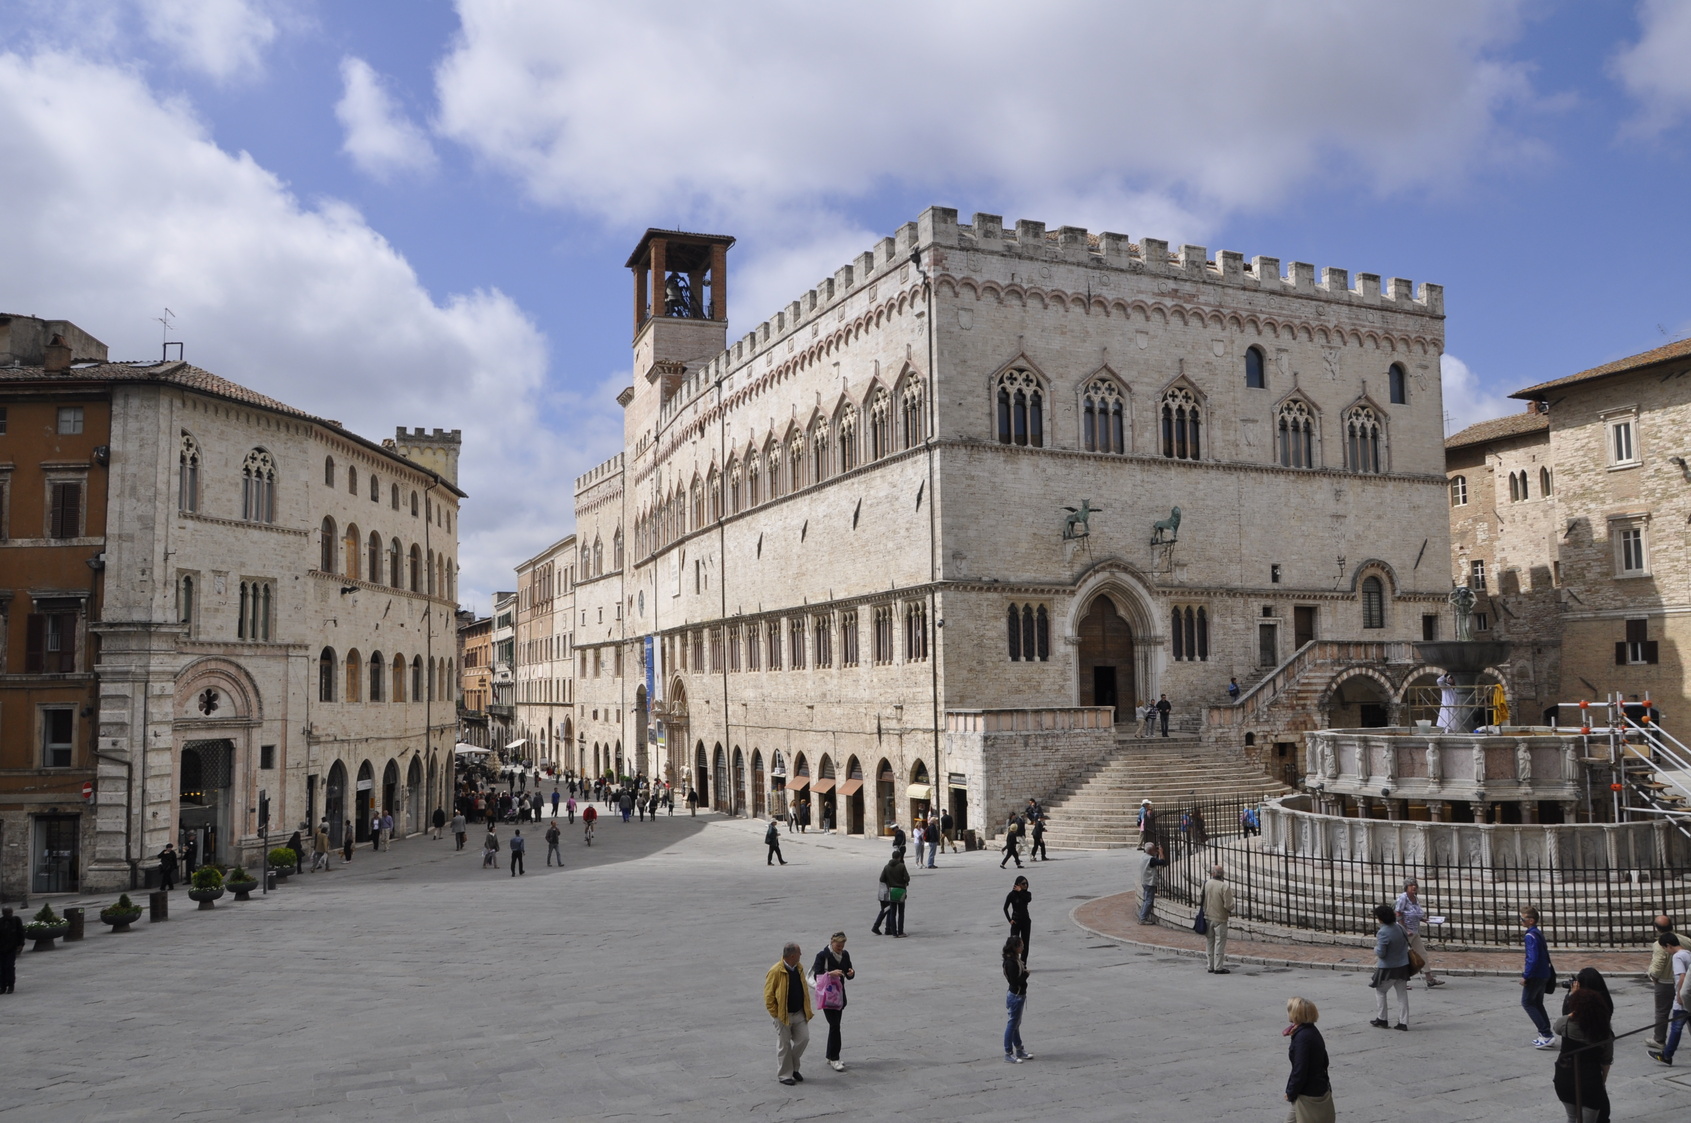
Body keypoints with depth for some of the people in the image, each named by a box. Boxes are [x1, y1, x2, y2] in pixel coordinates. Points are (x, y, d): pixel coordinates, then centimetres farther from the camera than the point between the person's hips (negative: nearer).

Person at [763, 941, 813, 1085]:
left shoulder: (799, 969, 4)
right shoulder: (776, 971, -18)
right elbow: (768, 995, -14)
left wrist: (808, 1009, 10)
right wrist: (775, 1013, -13)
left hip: (799, 1014, 6)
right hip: (784, 1015, -6)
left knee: (803, 1038, 4)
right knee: (784, 1045, 4)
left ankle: (793, 1067, 24)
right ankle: (784, 1075, 17)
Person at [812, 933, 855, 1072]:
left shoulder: (845, 954, 6)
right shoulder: (822, 955, -12)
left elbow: (849, 975, 11)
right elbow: (817, 975, -13)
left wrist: (851, 973, -12)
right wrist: (831, 973, -27)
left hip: (840, 994, 6)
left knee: (835, 1025, 11)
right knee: (834, 1025, -11)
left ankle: (832, 1057, 21)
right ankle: (834, 1059, -5)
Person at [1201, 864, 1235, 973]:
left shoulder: (1205, 884, -4)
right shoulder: (1224, 887, -16)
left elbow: (1200, 900, 5)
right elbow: (1229, 905, -18)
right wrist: (1230, 911, 4)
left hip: (1207, 918, 4)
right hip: (1220, 918, -4)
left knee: (1209, 943, 14)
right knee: (1220, 943, 2)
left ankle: (1211, 966, 19)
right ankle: (1218, 967, 2)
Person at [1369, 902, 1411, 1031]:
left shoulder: (1383, 933, -23)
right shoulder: (1399, 927, -1)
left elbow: (1381, 953, -21)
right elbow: (1406, 942, 13)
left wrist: (1376, 946, -2)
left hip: (1388, 968, -6)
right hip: (1403, 966, 6)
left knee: (1380, 991, 13)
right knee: (1402, 993, 11)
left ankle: (1381, 1020, 16)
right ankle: (1403, 1022, 12)